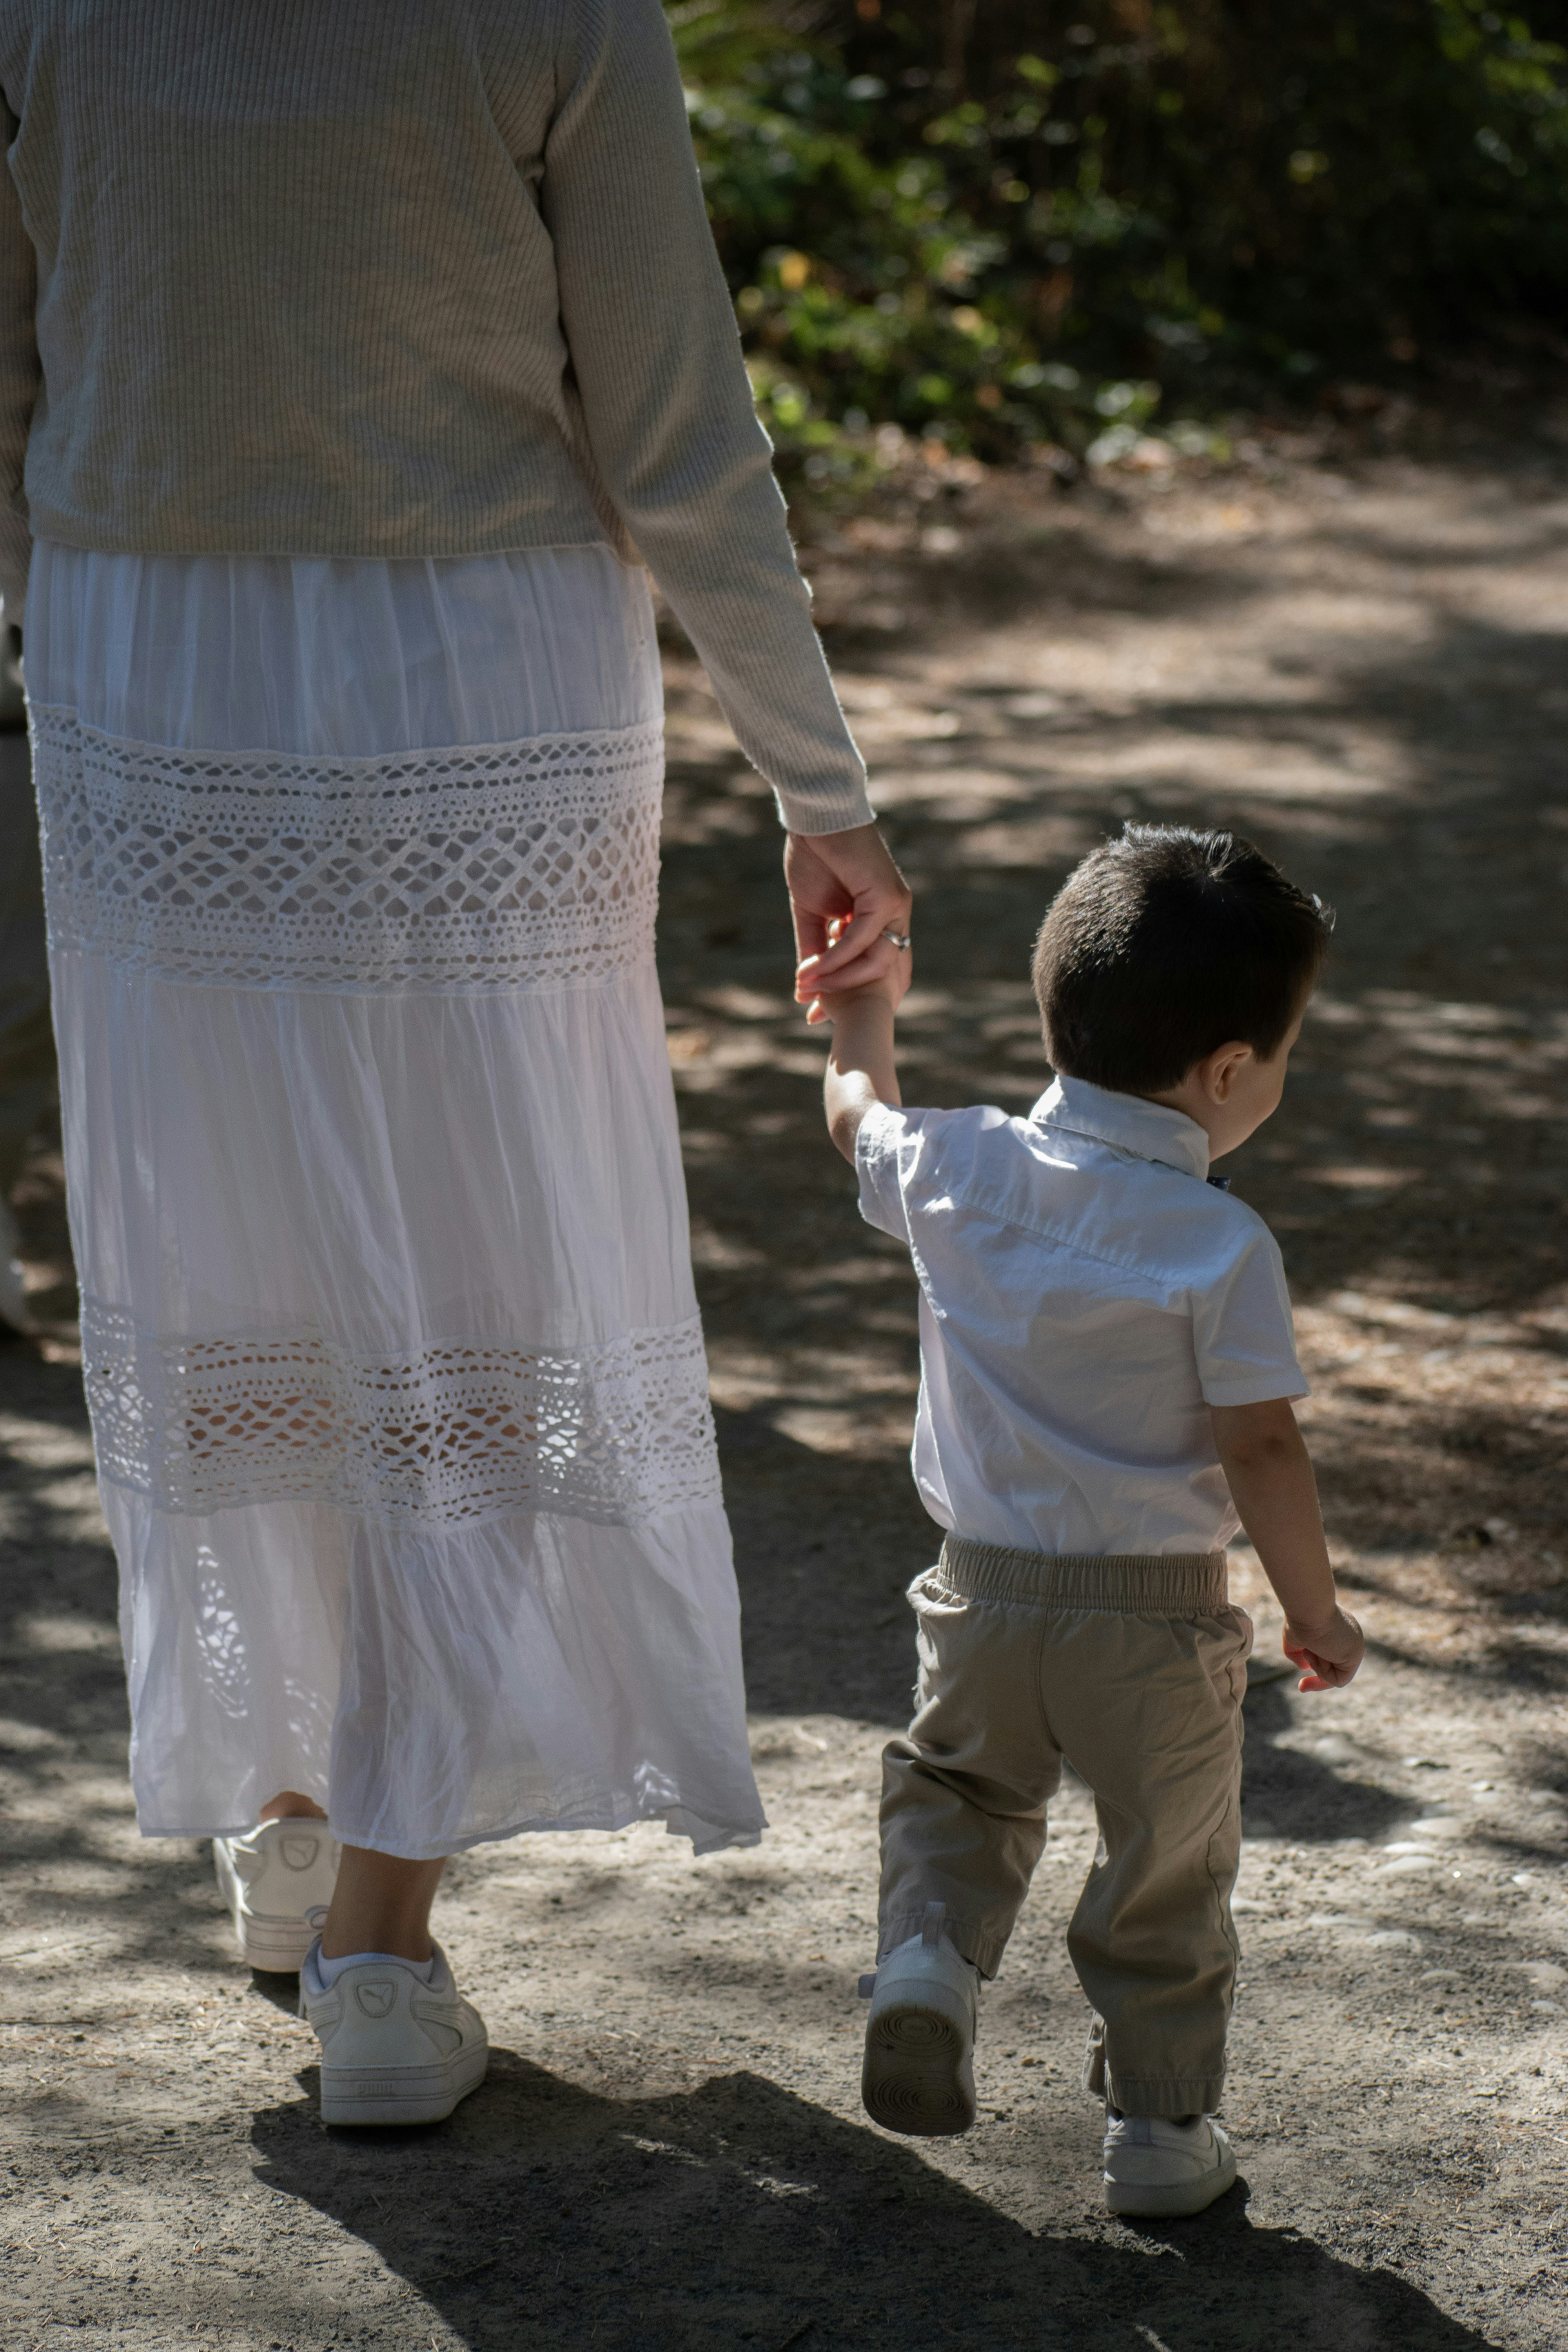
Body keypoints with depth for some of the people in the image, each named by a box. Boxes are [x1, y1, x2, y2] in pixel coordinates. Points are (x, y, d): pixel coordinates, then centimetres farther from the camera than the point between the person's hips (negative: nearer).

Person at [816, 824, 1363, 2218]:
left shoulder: (961, 1173, -5)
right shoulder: (1222, 1249, -18)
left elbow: (861, 1119, 17)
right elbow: (1262, 1450, -16)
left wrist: (864, 1019, 38)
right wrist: (1317, 1611, -2)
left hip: (987, 1584, 3)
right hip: (1159, 1616, -3)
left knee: (961, 1789, 27)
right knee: (1166, 1878, 13)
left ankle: (930, 1949, 1)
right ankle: (1161, 2127, 19)